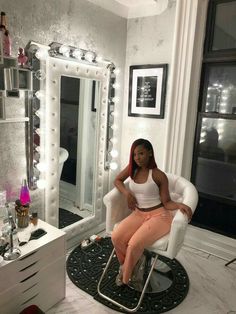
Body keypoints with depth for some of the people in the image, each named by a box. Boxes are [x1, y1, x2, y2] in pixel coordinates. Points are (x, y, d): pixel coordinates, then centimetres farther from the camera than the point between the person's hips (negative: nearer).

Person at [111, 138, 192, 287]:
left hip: (159, 216, -5)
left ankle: (126, 276, 8)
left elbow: (167, 202, -10)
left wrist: (180, 205, -32)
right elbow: (117, 180, 14)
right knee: (116, 237, -17)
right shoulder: (132, 168, -1)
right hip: (139, 214, 5)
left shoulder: (159, 175, -14)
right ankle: (133, 265, 12)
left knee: (134, 244, -24)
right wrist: (127, 193, -4)